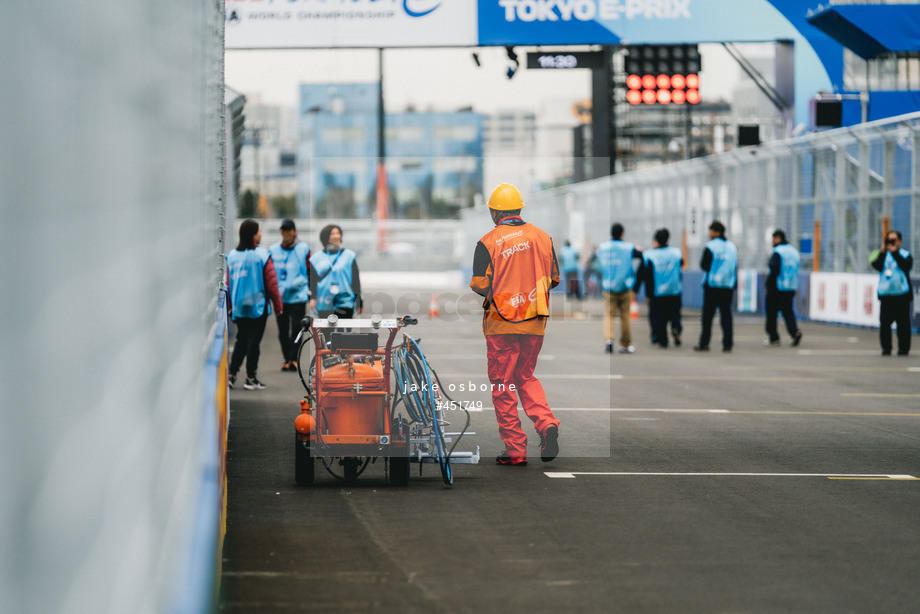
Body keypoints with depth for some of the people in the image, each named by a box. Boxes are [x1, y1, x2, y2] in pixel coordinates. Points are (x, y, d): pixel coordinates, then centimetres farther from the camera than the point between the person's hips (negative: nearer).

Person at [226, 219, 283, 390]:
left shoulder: (232, 256, 4)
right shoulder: (262, 256, -11)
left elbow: (228, 283, 7)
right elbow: (271, 283, -10)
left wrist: (230, 305, 16)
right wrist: (278, 305, -1)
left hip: (238, 306, 5)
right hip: (258, 306, -5)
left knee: (241, 340, 16)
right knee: (253, 341, 1)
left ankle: (231, 375, 11)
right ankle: (251, 379, 4)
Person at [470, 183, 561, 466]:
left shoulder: (488, 243, -9)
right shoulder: (542, 237, 3)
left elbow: (480, 286, -11)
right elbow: (554, 279, 9)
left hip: (501, 323, -4)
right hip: (535, 321, 4)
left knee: (503, 384, 4)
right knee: (526, 377, 20)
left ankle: (515, 450, 4)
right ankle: (547, 424, -5)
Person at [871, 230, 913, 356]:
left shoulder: (905, 255, 6)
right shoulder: (883, 254, 13)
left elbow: (905, 265, -14)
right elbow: (877, 266, -3)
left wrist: (894, 252, -17)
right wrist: (882, 253, -14)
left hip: (901, 293, -2)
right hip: (885, 294, 2)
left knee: (903, 323, -3)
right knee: (884, 322, -1)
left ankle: (903, 348, 4)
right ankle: (886, 348, 8)